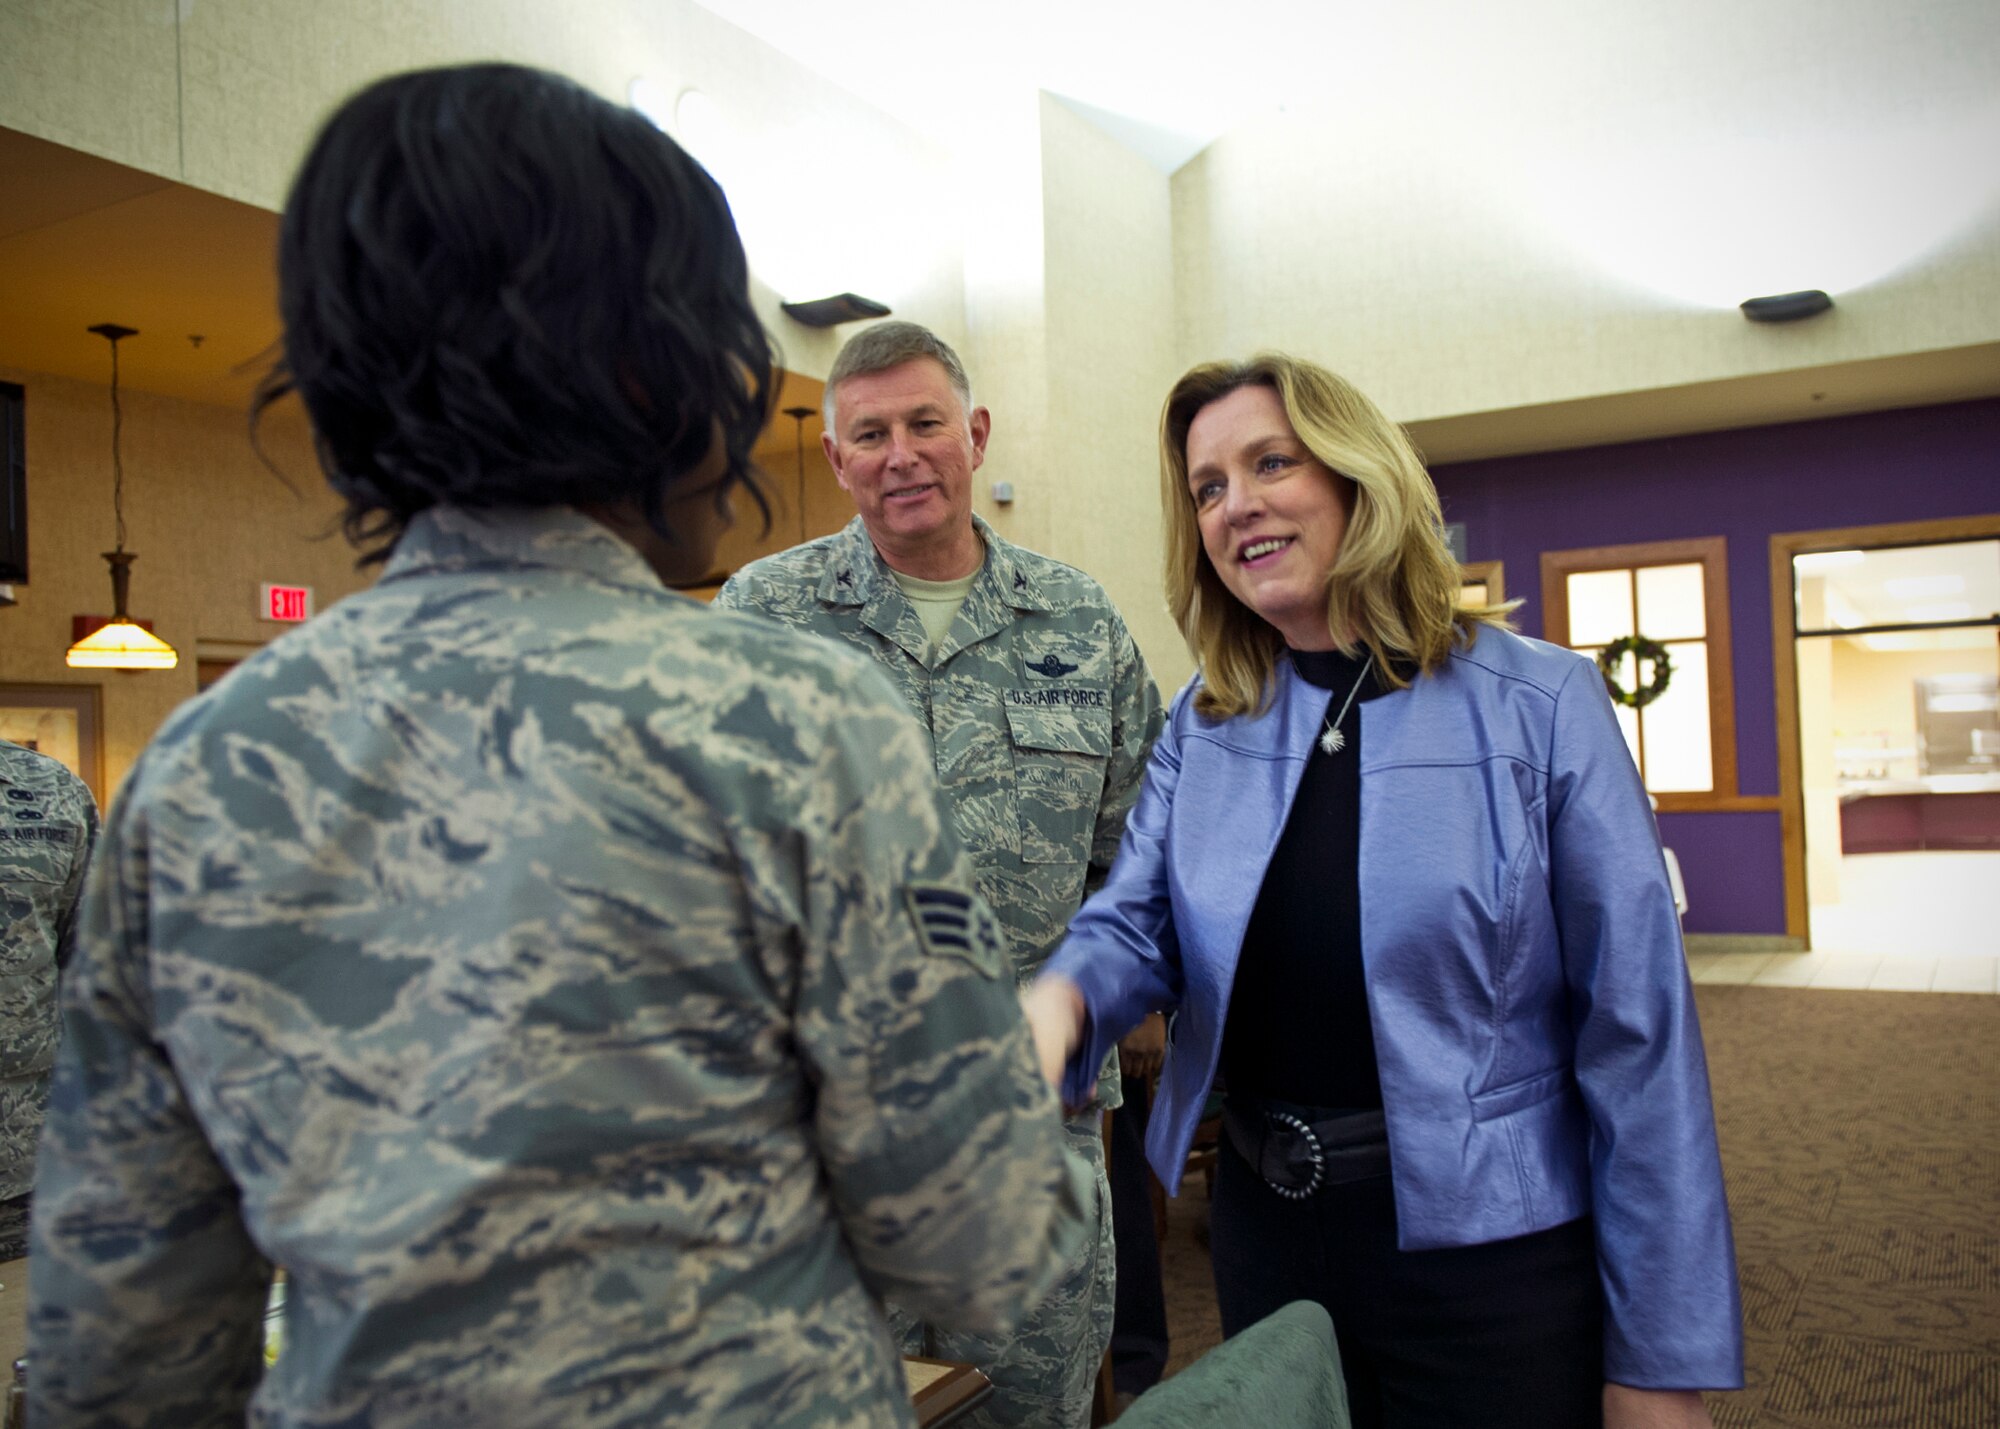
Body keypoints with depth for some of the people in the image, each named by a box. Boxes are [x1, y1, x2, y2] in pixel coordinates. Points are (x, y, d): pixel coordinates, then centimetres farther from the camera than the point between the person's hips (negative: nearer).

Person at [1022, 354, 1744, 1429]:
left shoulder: (1539, 704, -11)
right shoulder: (1204, 723, 3)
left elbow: (1634, 1033, -11)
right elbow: (1135, 925, -1)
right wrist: (1062, 999, -26)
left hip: (1489, 1250, -4)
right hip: (1263, 1232, 4)